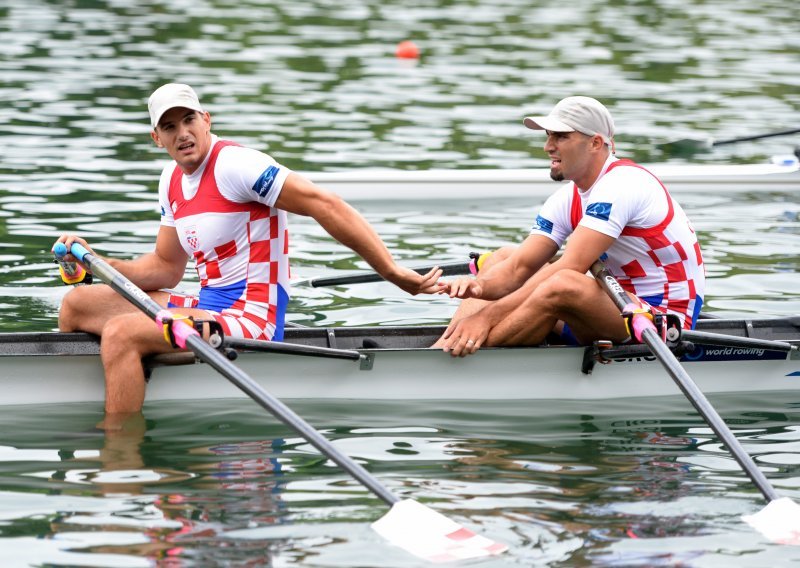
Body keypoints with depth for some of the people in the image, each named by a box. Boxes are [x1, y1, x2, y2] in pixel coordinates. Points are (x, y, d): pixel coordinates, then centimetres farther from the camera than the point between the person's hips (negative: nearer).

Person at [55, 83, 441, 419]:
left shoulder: (232, 164, -16)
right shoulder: (172, 181, 12)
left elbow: (324, 205, -20)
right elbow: (166, 268, 21)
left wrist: (393, 273, -24)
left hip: (251, 318, -10)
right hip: (210, 307, 10)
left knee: (120, 333, -29)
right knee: (76, 305, 13)